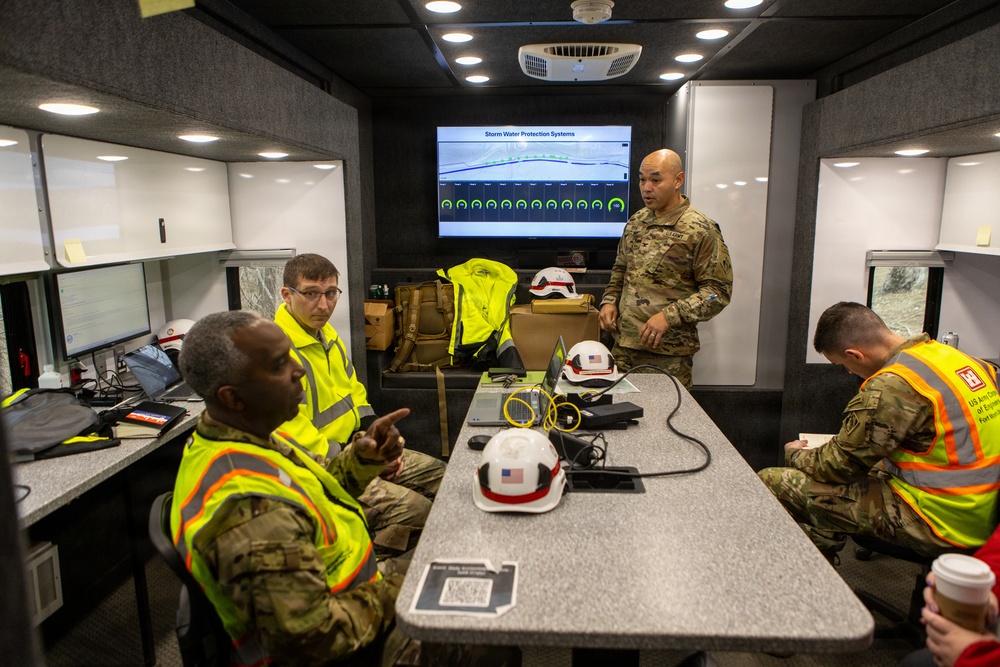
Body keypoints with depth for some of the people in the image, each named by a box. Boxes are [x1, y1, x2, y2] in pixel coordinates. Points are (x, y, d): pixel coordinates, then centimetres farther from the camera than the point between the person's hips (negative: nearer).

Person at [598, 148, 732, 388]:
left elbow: (718, 290, -11)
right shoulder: (636, 222, 10)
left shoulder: (701, 230, -9)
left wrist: (670, 316, -21)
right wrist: (610, 301, 4)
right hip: (624, 344, 6)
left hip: (669, 352, -6)